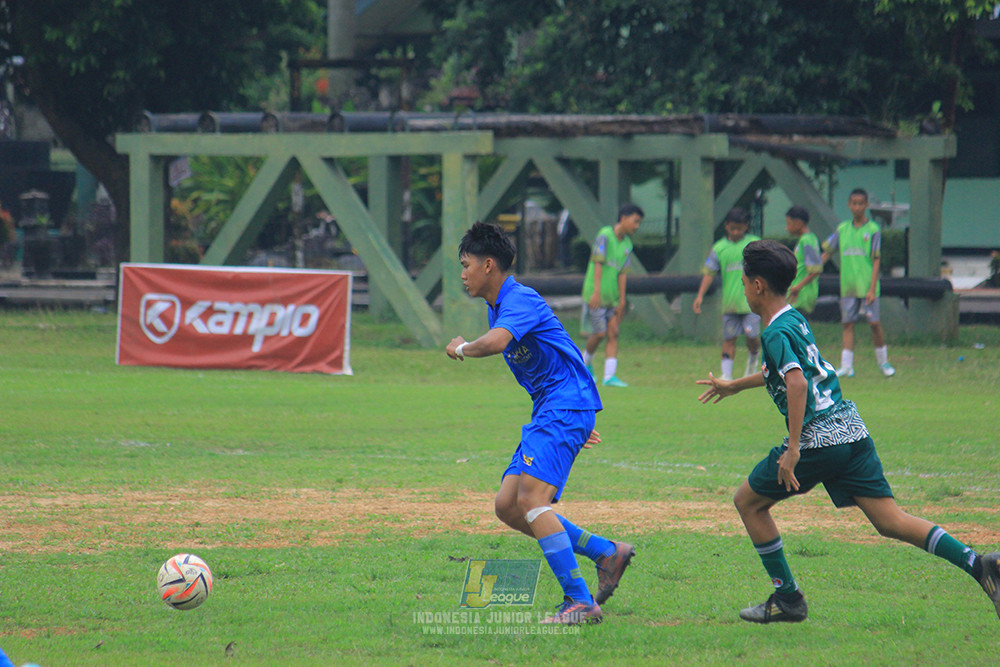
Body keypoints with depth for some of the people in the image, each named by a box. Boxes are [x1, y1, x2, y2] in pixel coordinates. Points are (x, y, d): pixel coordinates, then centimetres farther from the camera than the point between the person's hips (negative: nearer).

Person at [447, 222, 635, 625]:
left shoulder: (520, 300, -12)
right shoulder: (498, 306, 20)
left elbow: (496, 342, -34)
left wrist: (461, 349, -10)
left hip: (567, 404, -11)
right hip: (548, 411, 11)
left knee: (531, 498, -23)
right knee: (508, 506, 5)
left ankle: (580, 601, -26)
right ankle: (607, 553, 10)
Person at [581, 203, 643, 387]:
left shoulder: (627, 244, 9)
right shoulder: (605, 235, -10)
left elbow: (622, 273, 8)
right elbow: (598, 263, -16)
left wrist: (622, 301, 3)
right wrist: (596, 291, -23)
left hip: (612, 296, 6)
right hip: (595, 295, -6)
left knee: (613, 334, -3)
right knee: (599, 334, -4)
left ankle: (609, 376, -5)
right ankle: (586, 362, 24)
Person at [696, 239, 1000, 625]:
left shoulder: (776, 332, -9)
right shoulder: (795, 319, 19)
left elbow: (796, 382, -25)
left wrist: (793, 450, -28)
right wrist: (733, 387, 53)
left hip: (817, 438, -8)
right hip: (852, 430, 8)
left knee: (748, 502, 10)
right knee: (890, 522, 1)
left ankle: (787, 598, 10)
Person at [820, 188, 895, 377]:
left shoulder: (873, 230, -2)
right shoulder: (842, 229, 9)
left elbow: (876, 260, -5)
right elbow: (827, 253, 15)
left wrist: (872, 288, -11)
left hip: (867, 286, -3)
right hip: (847, 287, 3)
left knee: (874, 323, -3)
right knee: (848, 324, 1)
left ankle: (883, 361, 14)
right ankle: (846, 366, 1)